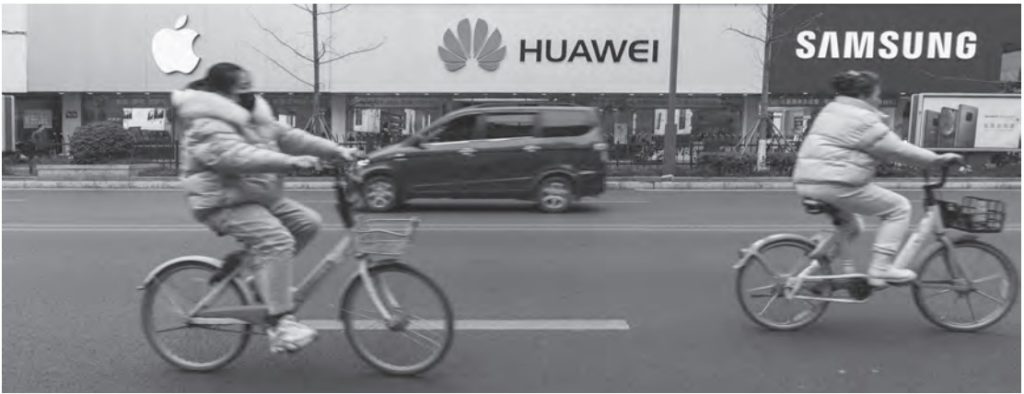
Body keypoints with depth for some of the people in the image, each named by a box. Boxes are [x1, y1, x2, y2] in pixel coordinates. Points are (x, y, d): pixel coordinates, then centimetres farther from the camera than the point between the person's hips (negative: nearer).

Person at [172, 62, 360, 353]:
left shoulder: (253, 117, 12)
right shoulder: (210, 128, -17)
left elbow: (288, 136, 6)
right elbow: (240, 157, -35)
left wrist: (337, 151, -3)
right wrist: (290, 161, -46)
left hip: (261, 196, 9)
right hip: (225, 203, -9)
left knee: (308, 222, -1)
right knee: (276, 240, -27)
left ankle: (266, 278, 11)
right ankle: (281, 324, -25)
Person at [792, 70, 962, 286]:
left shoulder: (831, 109, 20)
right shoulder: (864, 120, -7)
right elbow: (898, 149, -6)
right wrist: (938, 158, 2)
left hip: (806, 181, 9)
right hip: (837, 184, -9)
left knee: (851, 225, 30)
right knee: (899, 206, 5)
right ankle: (881, 268, 0)